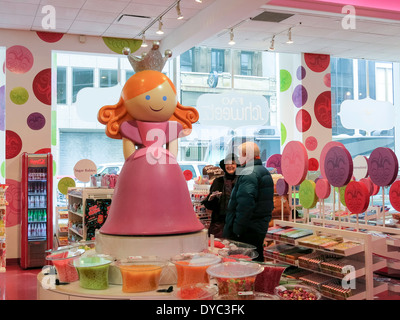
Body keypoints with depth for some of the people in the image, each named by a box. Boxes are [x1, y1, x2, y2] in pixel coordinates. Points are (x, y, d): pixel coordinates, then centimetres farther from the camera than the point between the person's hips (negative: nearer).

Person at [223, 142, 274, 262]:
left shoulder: (248, 173, -17)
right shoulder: (265, 171, 16)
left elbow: (245, 204, -26)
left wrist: (236, 230, -22)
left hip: (246, 231, -10)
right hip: (260, 228, 10)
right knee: (257, 260, 18)